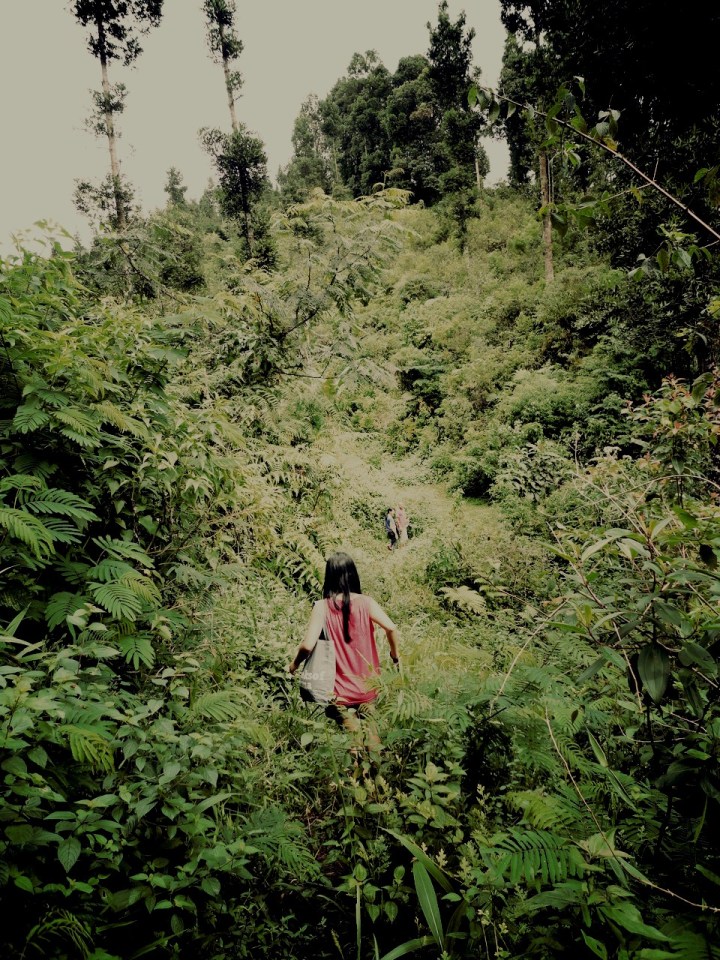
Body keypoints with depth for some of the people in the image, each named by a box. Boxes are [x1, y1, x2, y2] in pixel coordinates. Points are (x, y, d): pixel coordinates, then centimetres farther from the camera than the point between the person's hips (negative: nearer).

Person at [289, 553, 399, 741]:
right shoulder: (365, 602, -8)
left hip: (340, 691, -2)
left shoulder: (322, 607, -12)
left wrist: (294, 664, 0)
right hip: (367, 686, 2)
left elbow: (308, 645, -19)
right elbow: (391, 628, -18)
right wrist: (395, 656, -2)